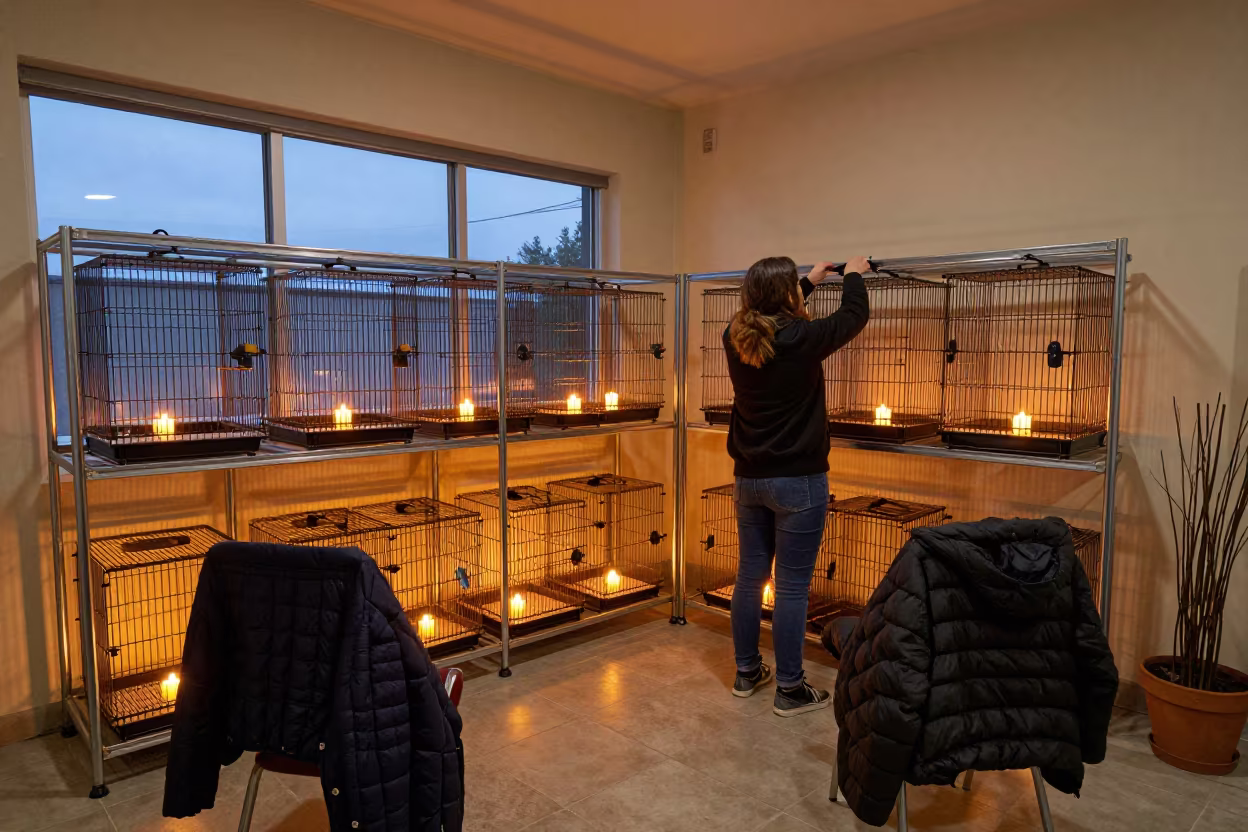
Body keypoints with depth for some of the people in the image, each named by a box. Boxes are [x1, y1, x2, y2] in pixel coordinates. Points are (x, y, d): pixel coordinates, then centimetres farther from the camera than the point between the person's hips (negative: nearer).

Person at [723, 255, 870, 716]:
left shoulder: (736, 338, -1)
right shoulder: (801, 339, -17)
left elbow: (773, 318, 22)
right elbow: (855, 315, 1)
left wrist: (811, 280, 33)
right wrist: (854, 274, 20)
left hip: (749, 479, 6)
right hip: (797, 480, -6)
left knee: (751, 575, 15)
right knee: (792, 586, 2)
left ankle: (746, 672, 28)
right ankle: (789, 690, 13)